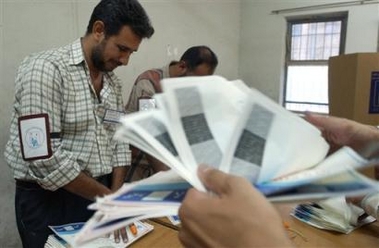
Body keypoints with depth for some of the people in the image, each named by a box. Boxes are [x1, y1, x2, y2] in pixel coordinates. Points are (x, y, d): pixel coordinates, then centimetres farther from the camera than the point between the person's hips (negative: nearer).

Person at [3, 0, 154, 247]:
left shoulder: (113, 82, 4)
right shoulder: (46, 68, -18)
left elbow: (119, 142, 7)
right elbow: (45, 158, -25)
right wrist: (107, 196, -16)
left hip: (100, 196, 7)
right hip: (50, 202, -6)